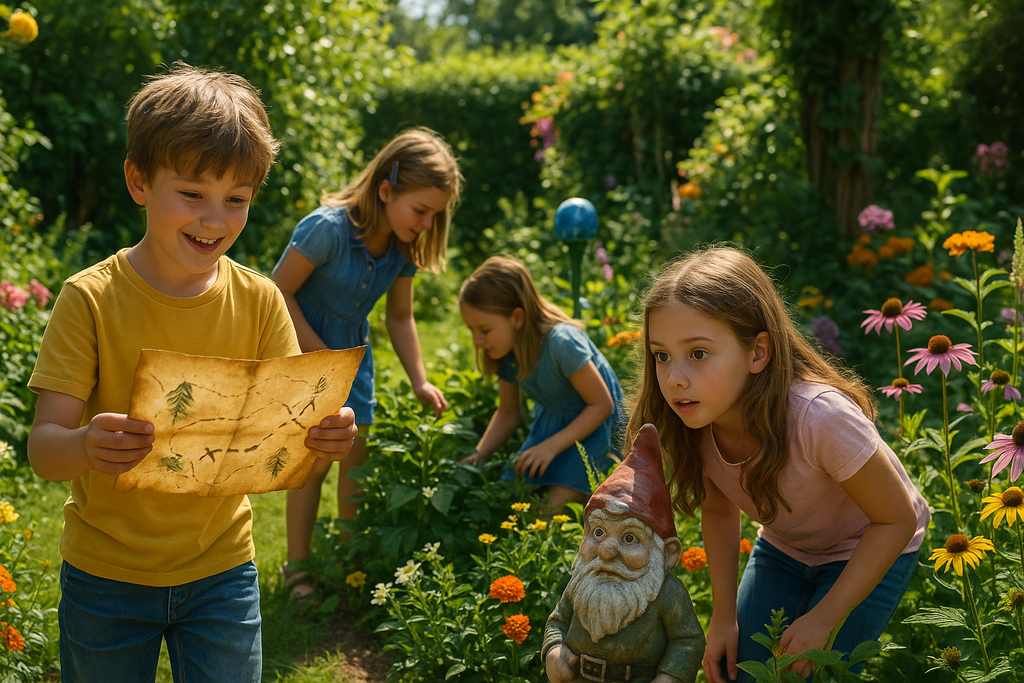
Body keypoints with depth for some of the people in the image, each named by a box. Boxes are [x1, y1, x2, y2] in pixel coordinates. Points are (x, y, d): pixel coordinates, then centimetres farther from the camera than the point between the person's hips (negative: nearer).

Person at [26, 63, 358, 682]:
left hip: (222, 568, 2)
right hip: (106, 577, -1)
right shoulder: (91, 299, -12)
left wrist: (325, 436, -29)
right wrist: (84, 447, -39)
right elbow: (43, 448, -15)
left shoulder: (258, 300, -5)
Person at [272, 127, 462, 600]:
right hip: (299, 347, -6)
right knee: (317, 457, -6)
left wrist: (419, 382, -4)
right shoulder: (328, 228, -29)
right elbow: (280, 293, -20)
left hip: (352, 352, 6)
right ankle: (297, 565, 12)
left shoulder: (404, 245, -9)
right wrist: (321, 356, -17)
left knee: (356, 453, 7)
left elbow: (399, 316, 3)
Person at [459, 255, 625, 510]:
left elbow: (602, 404, -24)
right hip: (551, 420, 7)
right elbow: (508, 414, 4)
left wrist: (552, 446, -29)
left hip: (594, 421, -7)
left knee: (559, 499, -22)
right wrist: (478, 456, -10)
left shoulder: (561, 343, -34)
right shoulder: (507, 350, -11)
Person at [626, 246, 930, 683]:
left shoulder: (819, 417, -39)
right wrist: (724, 615, -8)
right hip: (783, 546, 5)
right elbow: (719, 511, -2)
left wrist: (822, 619, -22)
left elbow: (897, 519, -24)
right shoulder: (690, 423, -23)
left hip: (870, 549, -4)